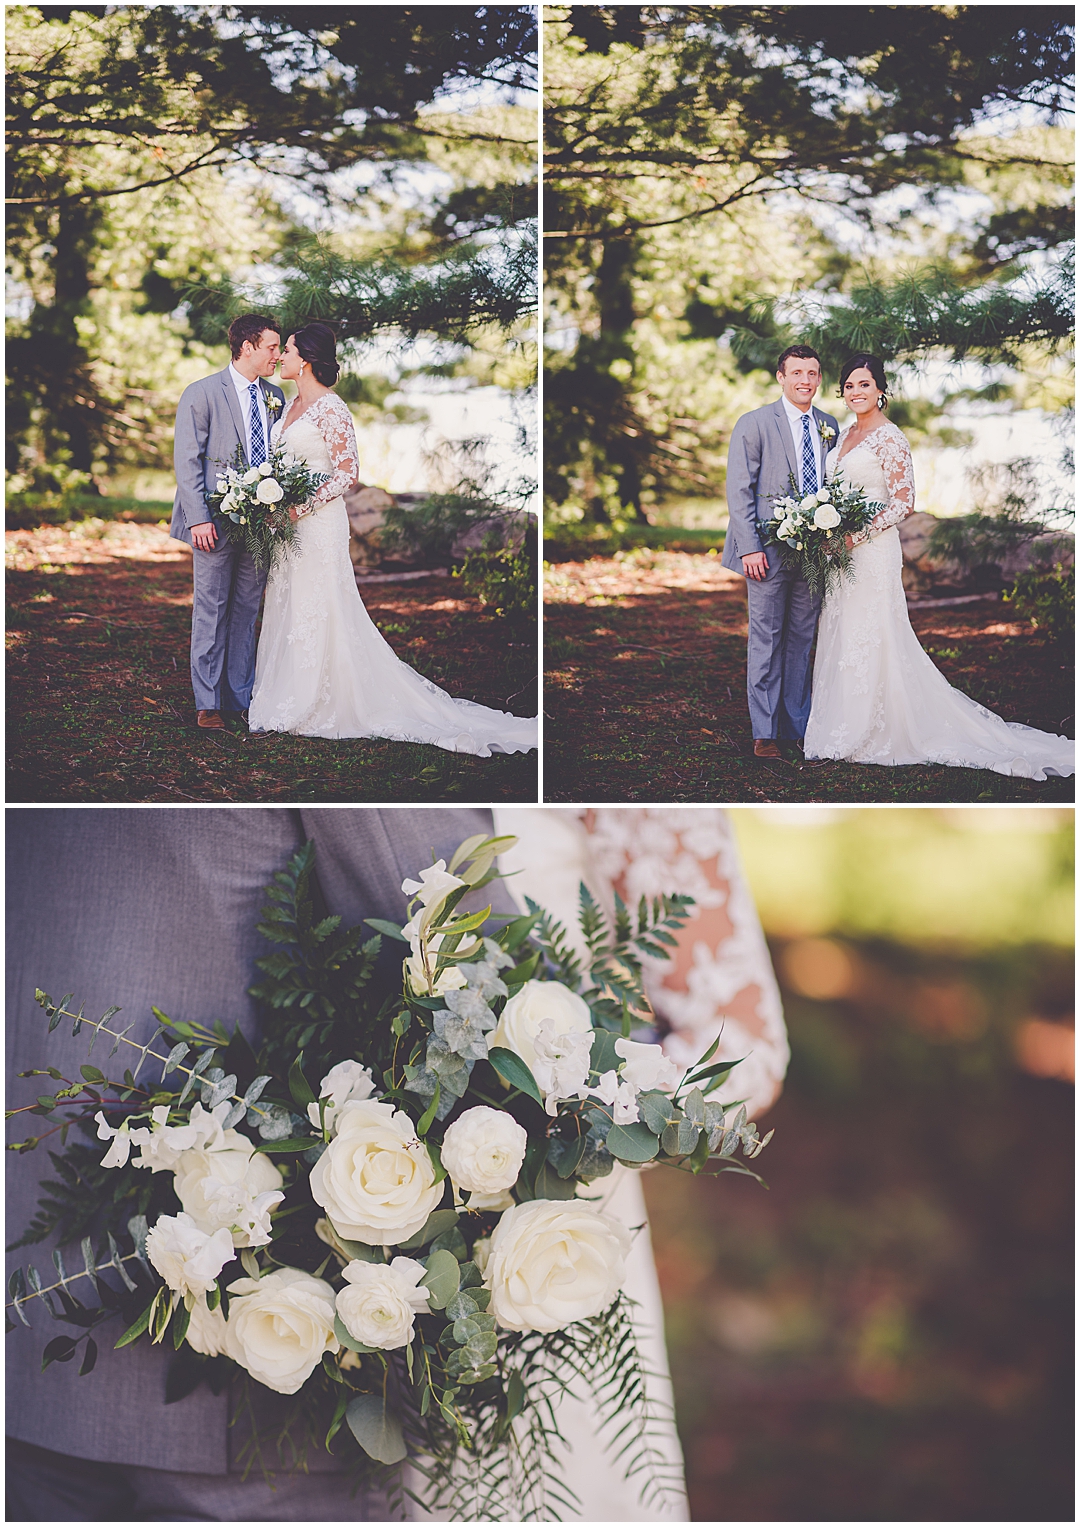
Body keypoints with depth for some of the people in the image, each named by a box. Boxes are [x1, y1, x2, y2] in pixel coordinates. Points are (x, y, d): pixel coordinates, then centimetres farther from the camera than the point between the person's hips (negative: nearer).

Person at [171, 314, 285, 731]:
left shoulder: (275, 396, 11)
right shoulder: (202, 394, -5)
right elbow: (187, 461, -8)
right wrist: (199, 519, -15)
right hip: (218, 523, -5)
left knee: (247, 612, 10)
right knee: (211, 610, 2)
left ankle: (242, 697, 17)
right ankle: (208, 703, 9)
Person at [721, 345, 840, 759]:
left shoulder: (829, 426, 11)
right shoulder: (754, 424, -4)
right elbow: (739, 490, -6)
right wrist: (750, 549, -14)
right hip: (770, 553, -4)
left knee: (802, 641, 9)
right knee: (766, 640, 1)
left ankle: (797, 725, 17)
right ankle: (764, 732, 9)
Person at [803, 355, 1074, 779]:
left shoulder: (888, 438, -10)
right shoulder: (845, 433, 14)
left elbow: (904, 503, -14)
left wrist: (857, 534, -21)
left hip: (872, 550, -8)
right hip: (840, 552, 8)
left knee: (870, 637, -4)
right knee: (841, 636, 9)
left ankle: (871, 733, 2)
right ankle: (845, 725, 16)